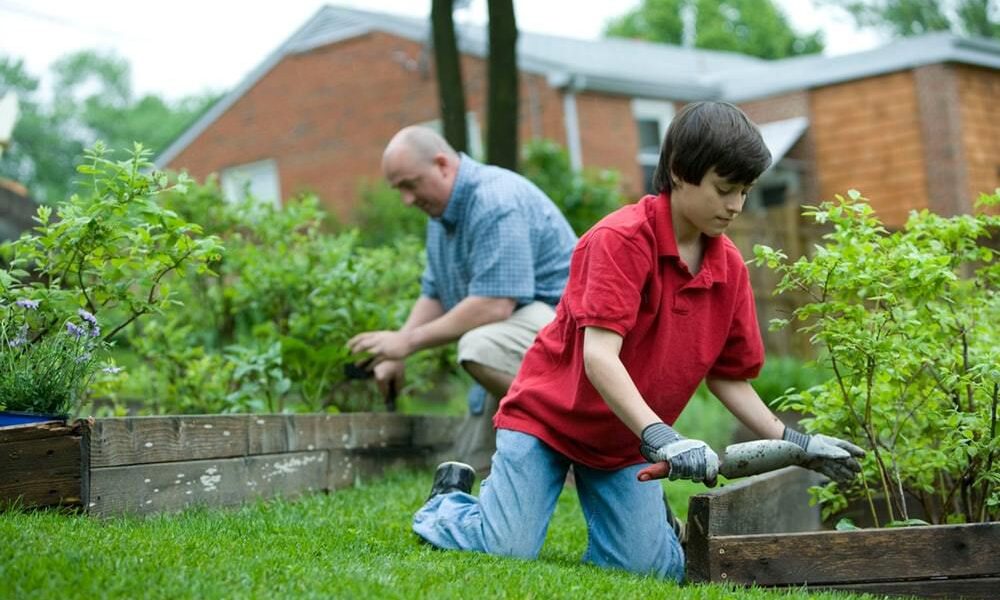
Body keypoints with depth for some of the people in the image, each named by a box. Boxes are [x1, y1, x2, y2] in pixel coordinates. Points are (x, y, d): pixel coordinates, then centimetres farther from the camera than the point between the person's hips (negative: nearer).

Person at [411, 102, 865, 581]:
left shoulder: (730, 267, -2)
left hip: (627, 442, 5)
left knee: (651, 567, -10)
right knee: (509, 551, -15)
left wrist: (794, 443, -5)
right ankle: (449, 500, 17)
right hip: (547, 415, -5)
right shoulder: (620, 238, -22)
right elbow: (599, 356, -31)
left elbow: (729, 378, 5)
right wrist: (659, 437, -40)